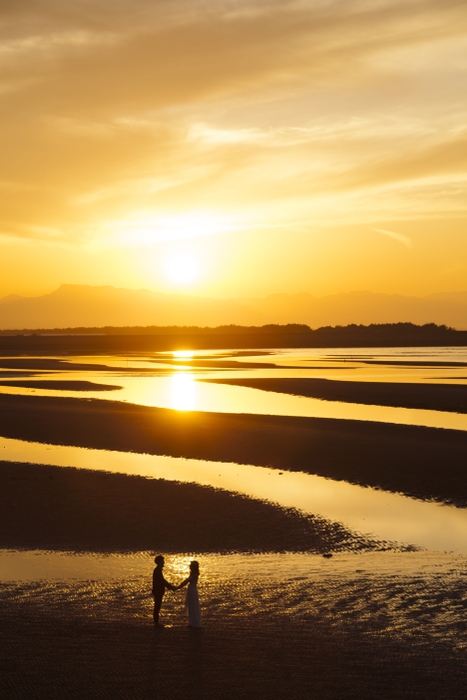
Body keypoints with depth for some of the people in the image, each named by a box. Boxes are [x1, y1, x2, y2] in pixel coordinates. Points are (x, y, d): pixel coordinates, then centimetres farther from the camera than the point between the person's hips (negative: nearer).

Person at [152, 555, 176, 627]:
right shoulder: (157, 571, -18)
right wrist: (171, 587, -15)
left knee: (157, 607, 13)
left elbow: (162, 581, 18)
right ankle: (156, 623, 2)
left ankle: (156, 622, 19)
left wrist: (170, 586, 12)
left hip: (158, 592, 10)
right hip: (158, 592, -10)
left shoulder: (158, 570, 13)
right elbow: (162, 581, -21)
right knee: (157, 607, -3)